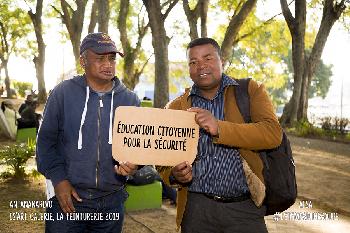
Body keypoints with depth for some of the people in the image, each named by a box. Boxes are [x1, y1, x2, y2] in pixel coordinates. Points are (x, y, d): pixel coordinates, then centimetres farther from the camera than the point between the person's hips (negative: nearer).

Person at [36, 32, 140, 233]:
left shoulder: (130, 100, 4)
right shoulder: (63, 93, -2)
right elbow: (47, 140, 1)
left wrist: (134, 164, -12)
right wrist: (59, 179, -9)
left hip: (112, 202, 2)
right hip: (67, 198, -2)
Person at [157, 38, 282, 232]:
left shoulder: (251, 91, 2)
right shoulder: (175, 108, 5)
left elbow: (274, 134, -13)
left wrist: (220, 128, -25)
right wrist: (176, 175, -17)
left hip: (244, 209, -1)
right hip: (196, 208, 2)